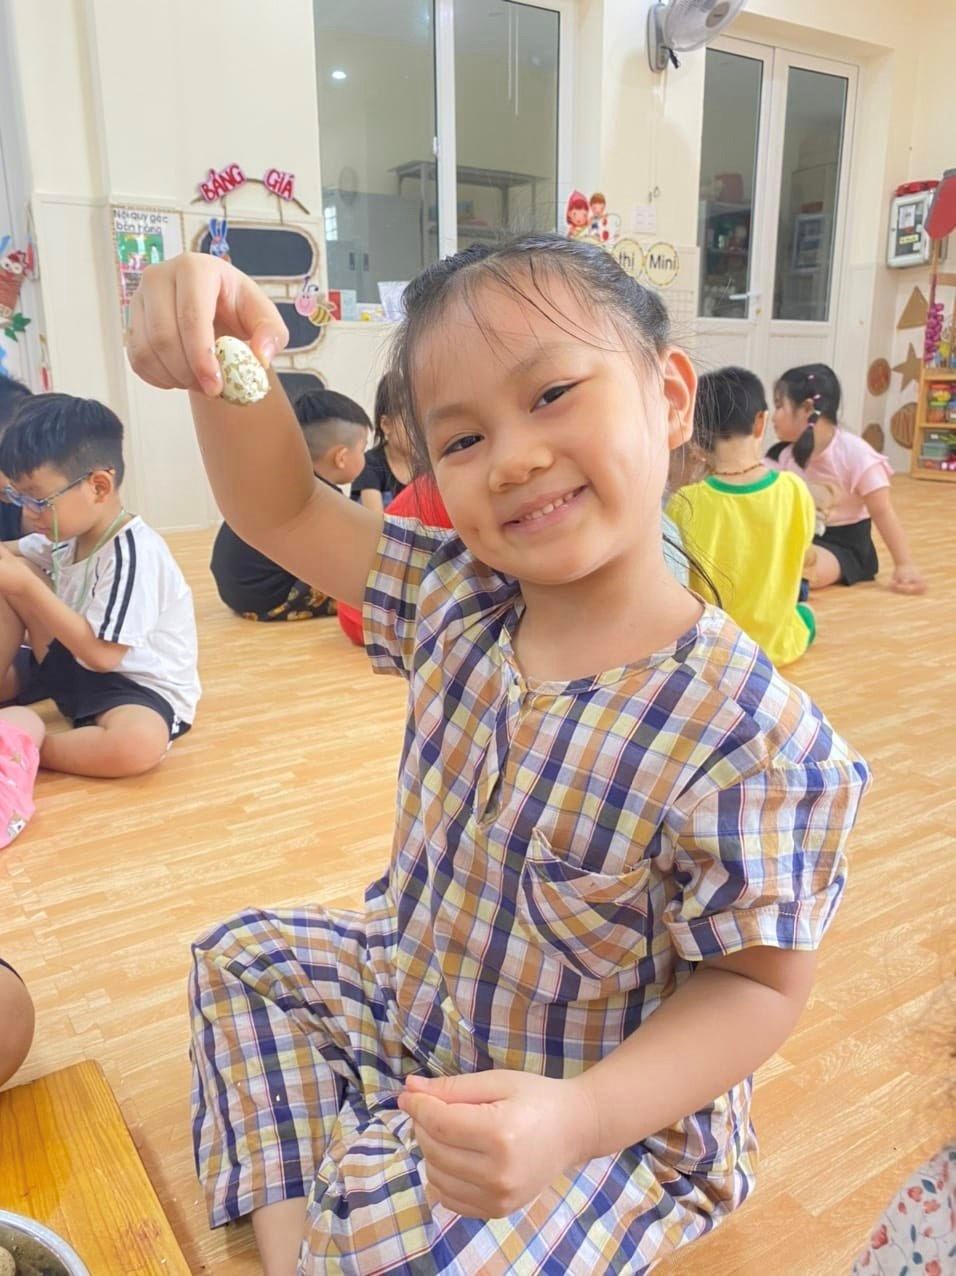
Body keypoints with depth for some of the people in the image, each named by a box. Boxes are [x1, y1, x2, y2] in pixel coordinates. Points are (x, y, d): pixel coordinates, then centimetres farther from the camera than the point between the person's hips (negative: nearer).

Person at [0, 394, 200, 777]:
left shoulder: (132, 554, -26)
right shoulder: (70, 530, 1)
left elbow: (101, 655, -28)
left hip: (140, 686, -8)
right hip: (77, 665, 8)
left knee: (140, 741, -42)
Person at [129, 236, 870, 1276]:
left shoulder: (749, 739, -31)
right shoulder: (455, 603, -12)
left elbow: (761, 983, -20)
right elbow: (283, 510, -5)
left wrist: (580, 1118, -34)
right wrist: (231, 366, -24)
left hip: (613, 1109, -6)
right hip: (412, 988, 7)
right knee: (241, 954, 16)